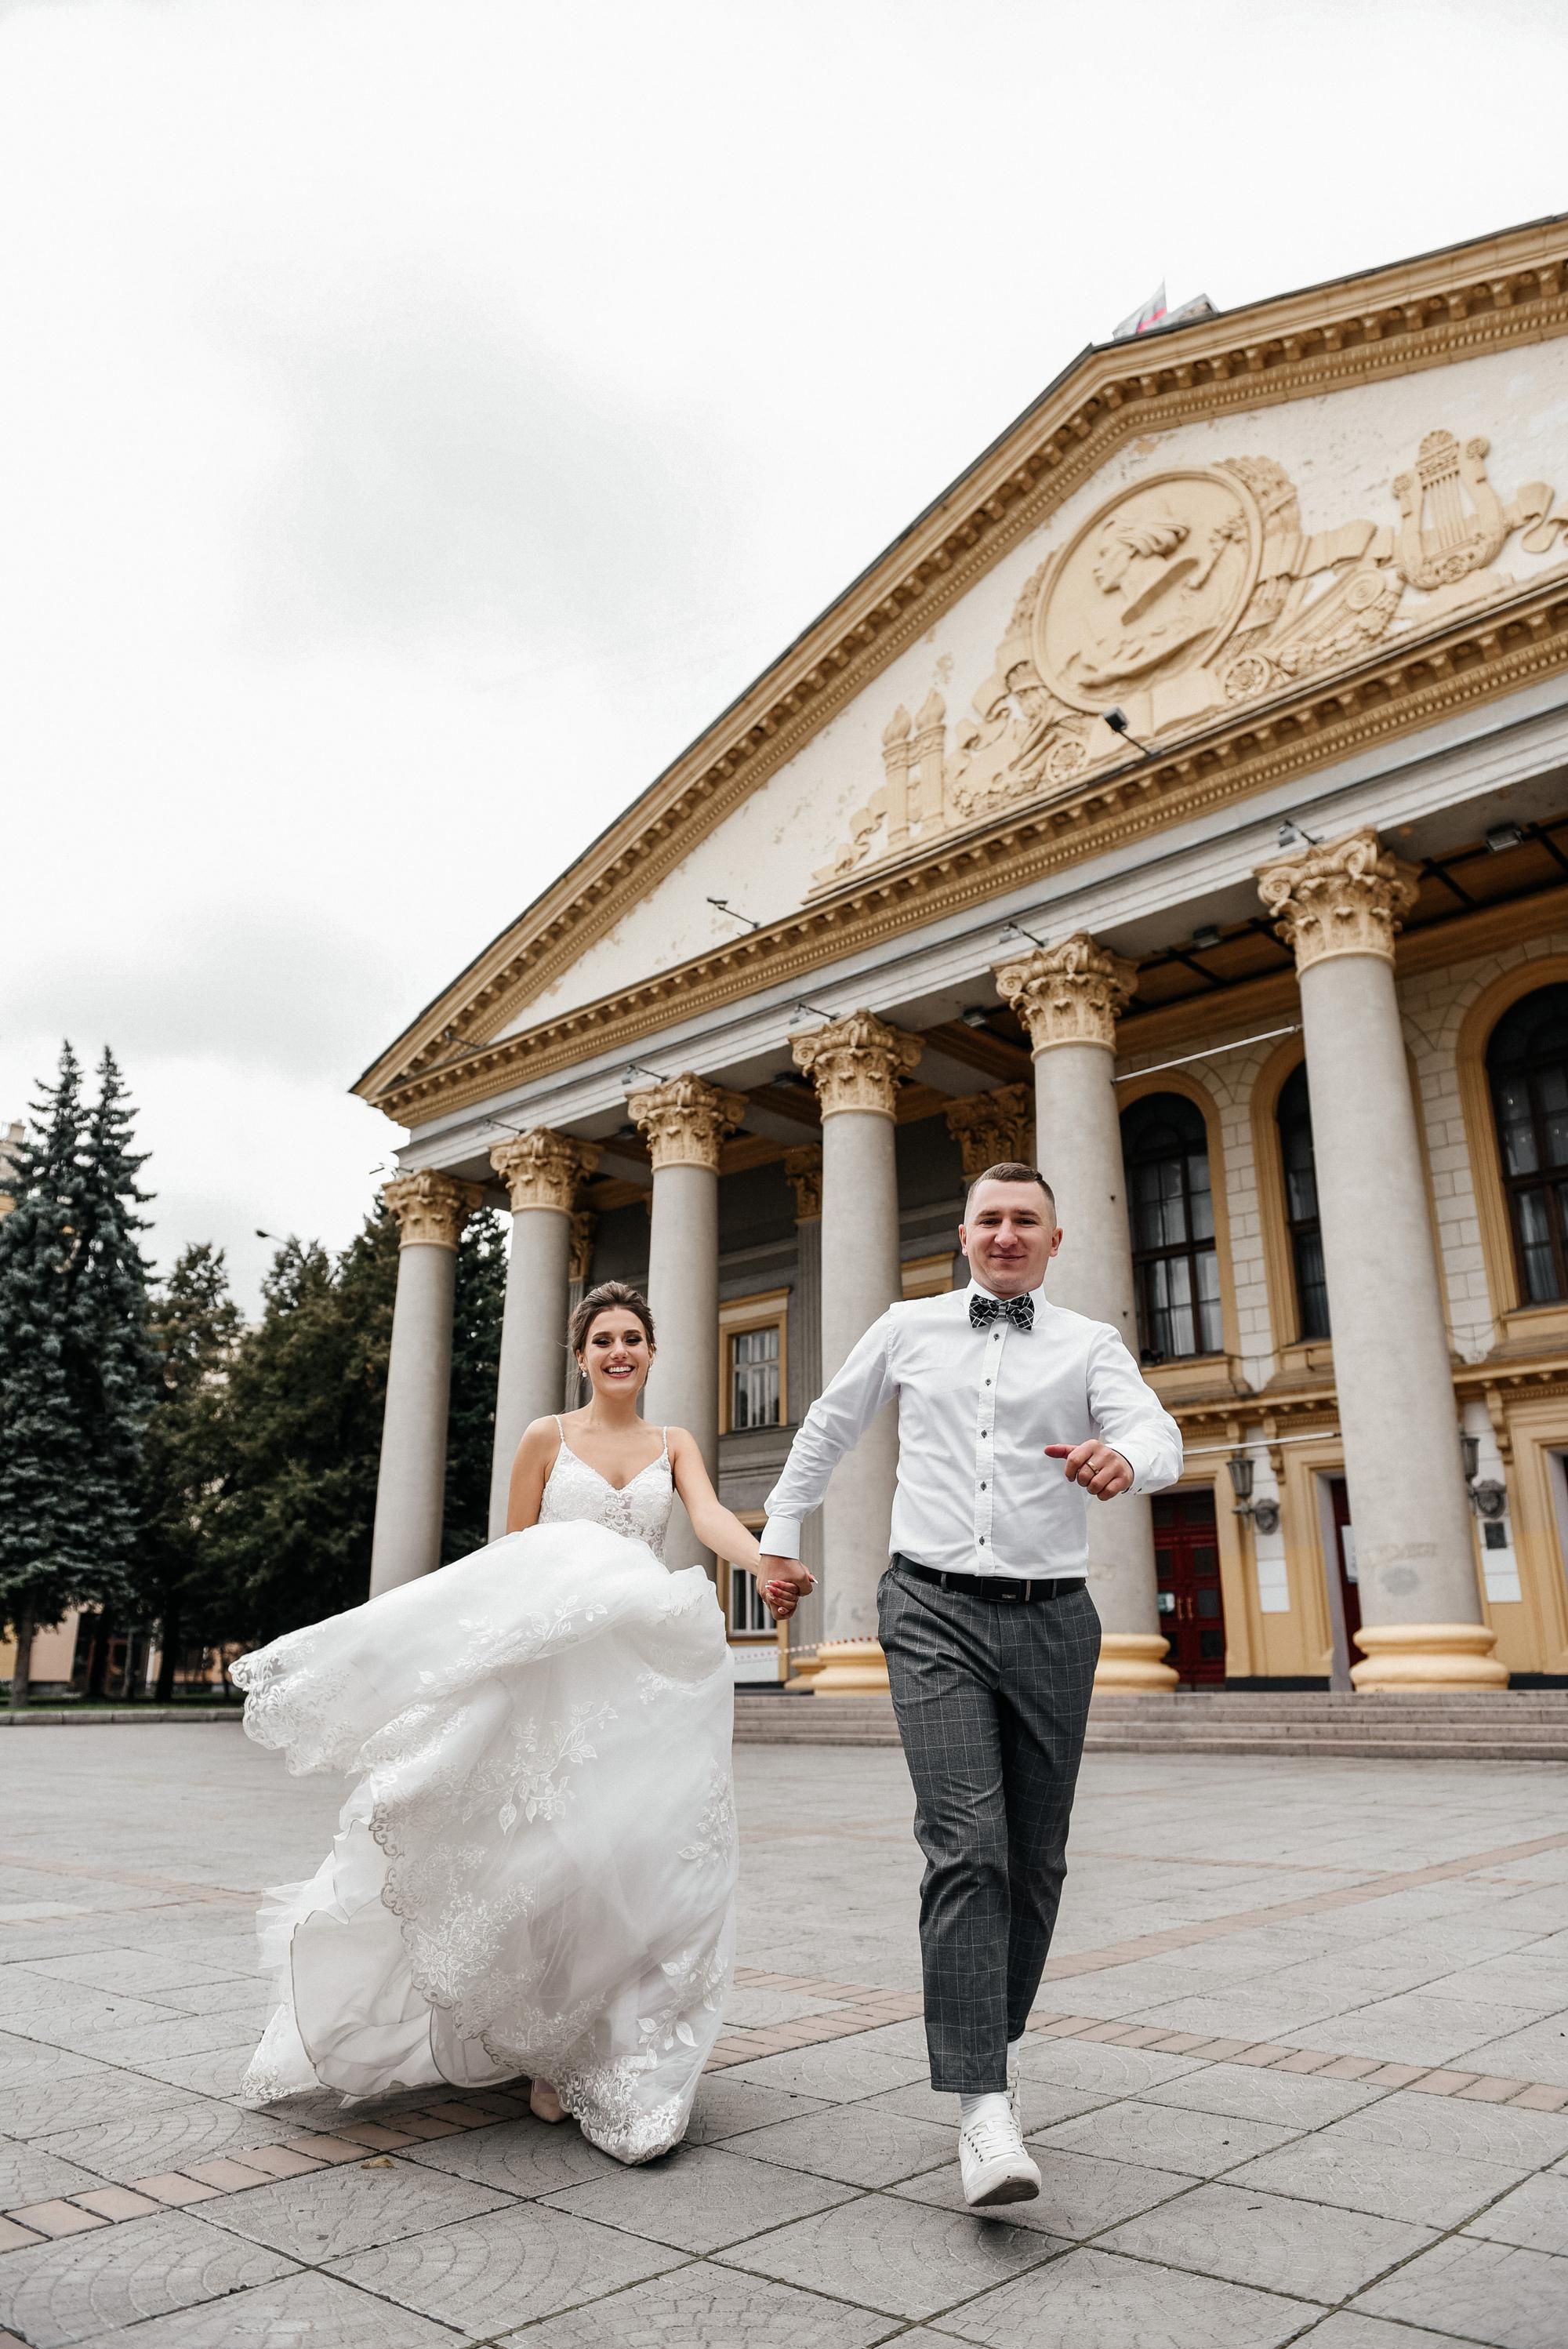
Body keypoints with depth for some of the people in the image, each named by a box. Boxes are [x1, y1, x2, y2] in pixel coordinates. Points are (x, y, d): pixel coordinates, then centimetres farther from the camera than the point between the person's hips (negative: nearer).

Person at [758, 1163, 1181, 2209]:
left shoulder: (1090, 1343, 5)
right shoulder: (909, 1328, 8)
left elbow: (1158, 1433, -12)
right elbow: (828, 1428, 20)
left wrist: (1124, 1459, -36)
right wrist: (780, 1535, 22)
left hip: (1051, 1617, 2)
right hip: (935, 1612, -1)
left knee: (1035, 1859, 11)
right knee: (965, 1847, -15)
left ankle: (1001, 2036, 35)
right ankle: (985, 2112, -13)